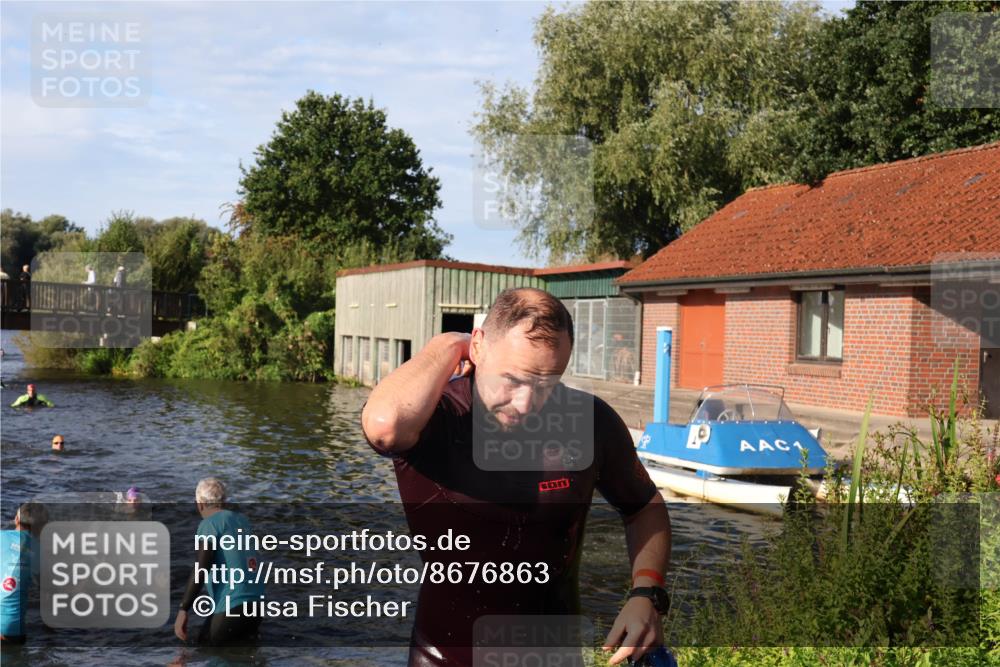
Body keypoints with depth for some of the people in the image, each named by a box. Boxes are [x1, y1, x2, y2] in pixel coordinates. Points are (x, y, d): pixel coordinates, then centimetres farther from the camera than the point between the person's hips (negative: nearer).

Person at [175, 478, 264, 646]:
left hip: (233, 604, -7)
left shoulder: (209, 524, -6)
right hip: (255, 600, 7)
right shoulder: (242, 520, 13)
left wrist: (182, 610, -15)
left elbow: (201, 569, -15)